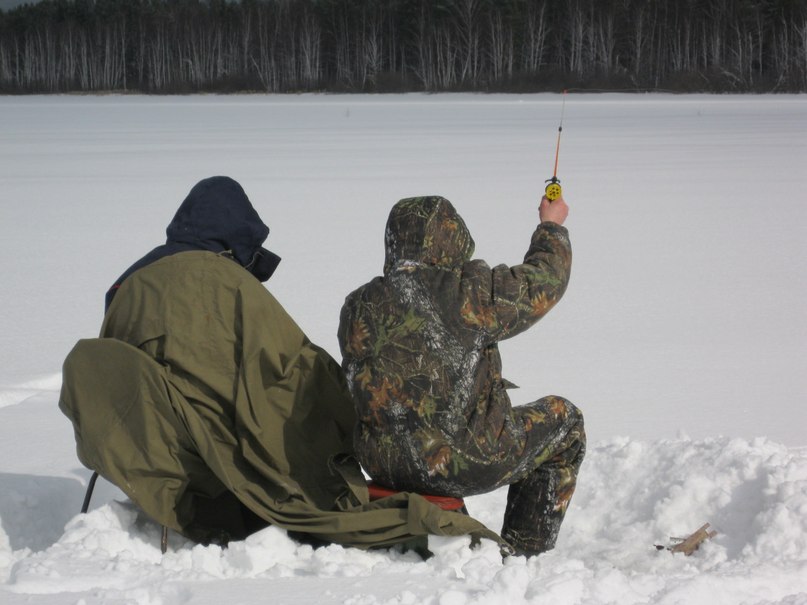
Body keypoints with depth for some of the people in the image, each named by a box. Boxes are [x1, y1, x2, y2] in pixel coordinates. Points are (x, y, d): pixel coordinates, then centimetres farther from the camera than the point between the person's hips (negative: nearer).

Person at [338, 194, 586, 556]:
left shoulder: (358, 308, -1)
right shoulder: (470, 291, -15)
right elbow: (542, 281, 2)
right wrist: (552, 226, 22)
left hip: (385, 468, 6)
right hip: (469, 464, -5)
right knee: (563, 420, 19)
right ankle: (525, 551, 23)